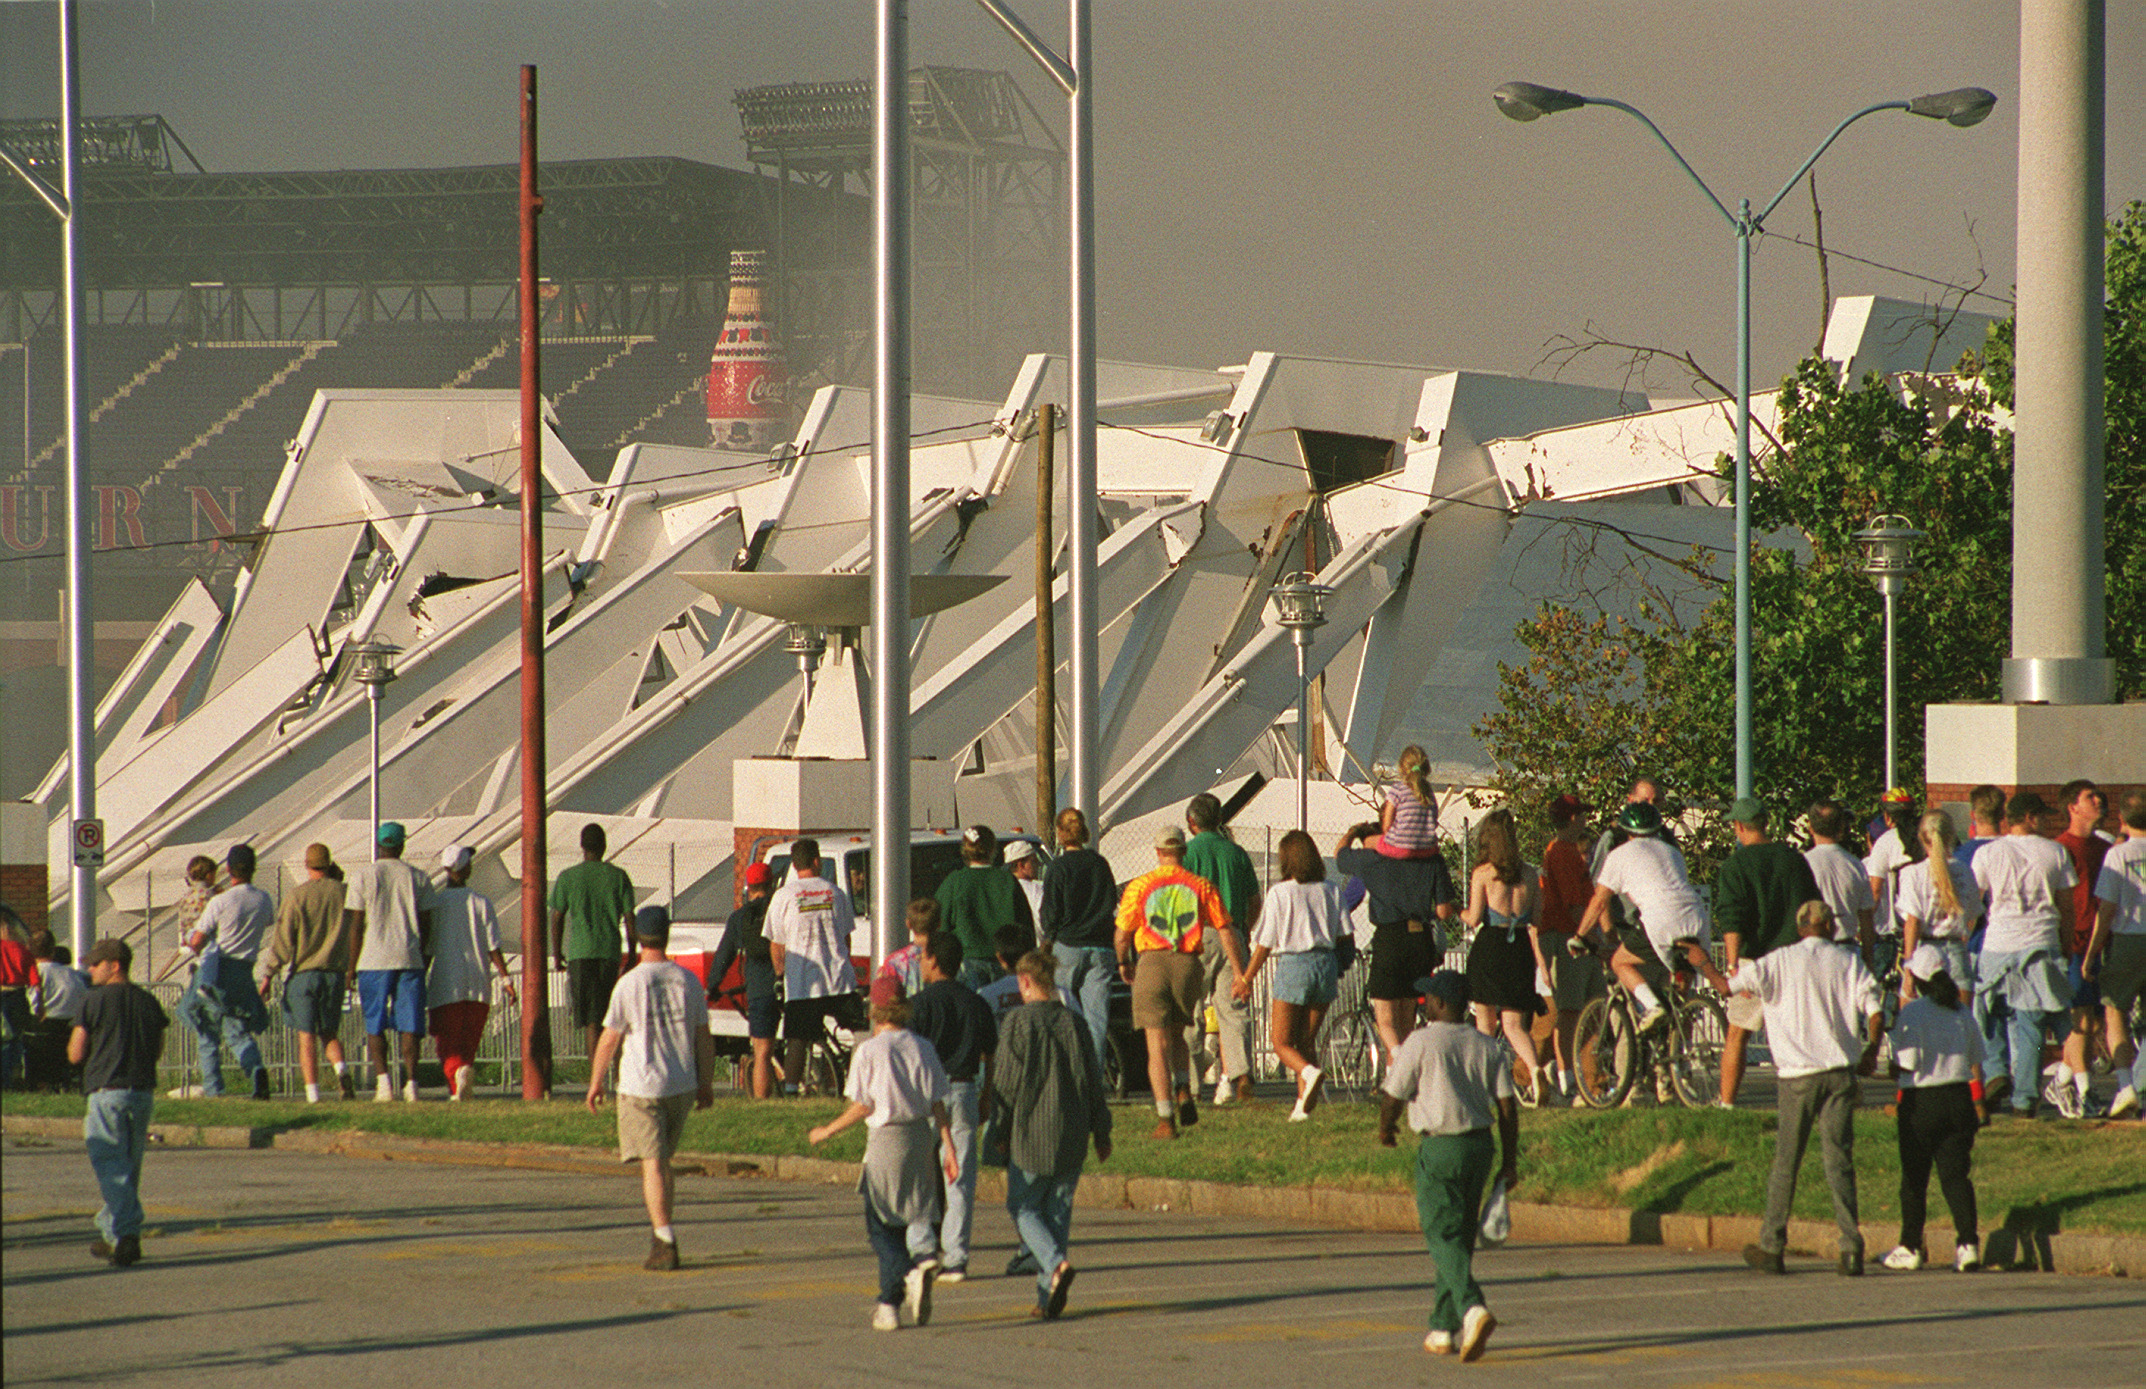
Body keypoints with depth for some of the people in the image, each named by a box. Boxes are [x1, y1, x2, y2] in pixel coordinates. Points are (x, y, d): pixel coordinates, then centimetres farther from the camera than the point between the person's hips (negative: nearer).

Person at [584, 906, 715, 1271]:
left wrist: (596, 1083, 6)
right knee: (664, 1162, 19)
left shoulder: (630, 984, -11)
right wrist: (706, 1083, 18)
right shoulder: (688, 981, 2)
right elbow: (704, 1037, 8)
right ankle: (660, 1231, 27)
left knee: (652, 1164, -4)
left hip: (642, 1087, -5)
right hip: (682, 1086, 5)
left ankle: (666, 1244, -12)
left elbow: (610, 1039, -7)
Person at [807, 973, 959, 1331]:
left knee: (881, 1225, 0)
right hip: (919, 1137, 5)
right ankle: (890, 1302, 17)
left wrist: (827, 1131, 4)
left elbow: (863, 1106, -9)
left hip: (885, 1138, -5)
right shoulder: (922, 1048, 4)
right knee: (897, 1225, 15)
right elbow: (938, 1103, 3)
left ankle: (912, 1272, -26)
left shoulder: (868, 1051, -9)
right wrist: (949, 1149, 6)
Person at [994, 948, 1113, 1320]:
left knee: (1023, 1207, 8)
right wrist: (1101, 1131, 16)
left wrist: (1000, 1130, 3)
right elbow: (1093, 1082, 8)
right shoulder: (1075, 1023, 4)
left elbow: (1005, 1081, -9)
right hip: (1072, 1136, 4)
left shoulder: (1019, 1021, -9)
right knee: (1058, 1212, 11)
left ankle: (1056, 1263, -17)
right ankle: (1048, 1296, 8)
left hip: (1029, 1135, -4)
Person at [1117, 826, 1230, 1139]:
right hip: (1188, 963, 2)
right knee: (1178, 1036, 23)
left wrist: (1123, 963, 21)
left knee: (1158, 1045, -1)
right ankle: (1183, 1091, 1)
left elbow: (1122, 934, 2)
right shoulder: (1201, 886, 4)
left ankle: (1166, 1119, -8)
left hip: (1151, 963, -2)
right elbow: (1225, 930, 2)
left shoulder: (1140, 886, 0)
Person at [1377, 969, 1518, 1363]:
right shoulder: (1486, 1047, 7)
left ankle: (1472, 1308, -29)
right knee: (1461, 1237, 15)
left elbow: (1393, 1096, -7)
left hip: (1440, 1147, -6)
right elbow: (1507, 1106, 4)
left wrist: (1386, 1127, 15)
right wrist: (1510, 1161, 9)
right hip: (1480, 1145, 6)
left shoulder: (1421, 1042, -8)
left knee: (1444, 1237, -6)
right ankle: (1444, 1328, 20)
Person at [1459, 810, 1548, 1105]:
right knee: (1514, 1022, 3)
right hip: (1521, 948, 3)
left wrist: (1462, 913, 13)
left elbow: (1475, 918, -10)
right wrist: (1541, 959, 11)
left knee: (1485, 1020, 13)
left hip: (1490, 947, -3)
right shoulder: (1528, 874, 5)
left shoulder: (1483, 874, -6)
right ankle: (1534, 1068, -24)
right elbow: (1536, 920, 6)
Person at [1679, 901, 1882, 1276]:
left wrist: (1704, 964, 16)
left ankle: (1772, 1247, 12)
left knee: (1786, 1160, 7)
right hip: (1841, 1070, 1)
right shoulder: (1849, 963, 4)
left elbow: (1728, 985, -3)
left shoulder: (1779, 962, -1)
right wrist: (1870, 1053, 12)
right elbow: (1874, 1012, -4)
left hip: (1797, 1074, -1)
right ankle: (1851, 1247, -9)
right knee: (1839, 1158, 1)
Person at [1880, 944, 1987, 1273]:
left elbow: (1908, 1063, -16)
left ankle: (1911, 1247, 11)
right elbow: (1976, 1063, 13)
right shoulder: (1961, 1012, 6)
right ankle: (1968, 1243, -4)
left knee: (1914, 1178, 5)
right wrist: (1978, 1104, 22)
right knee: (1955, 1173, 6)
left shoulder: (1913, 1012, -12)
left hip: (1921, 1101, -5)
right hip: (1958, 1099, 5)